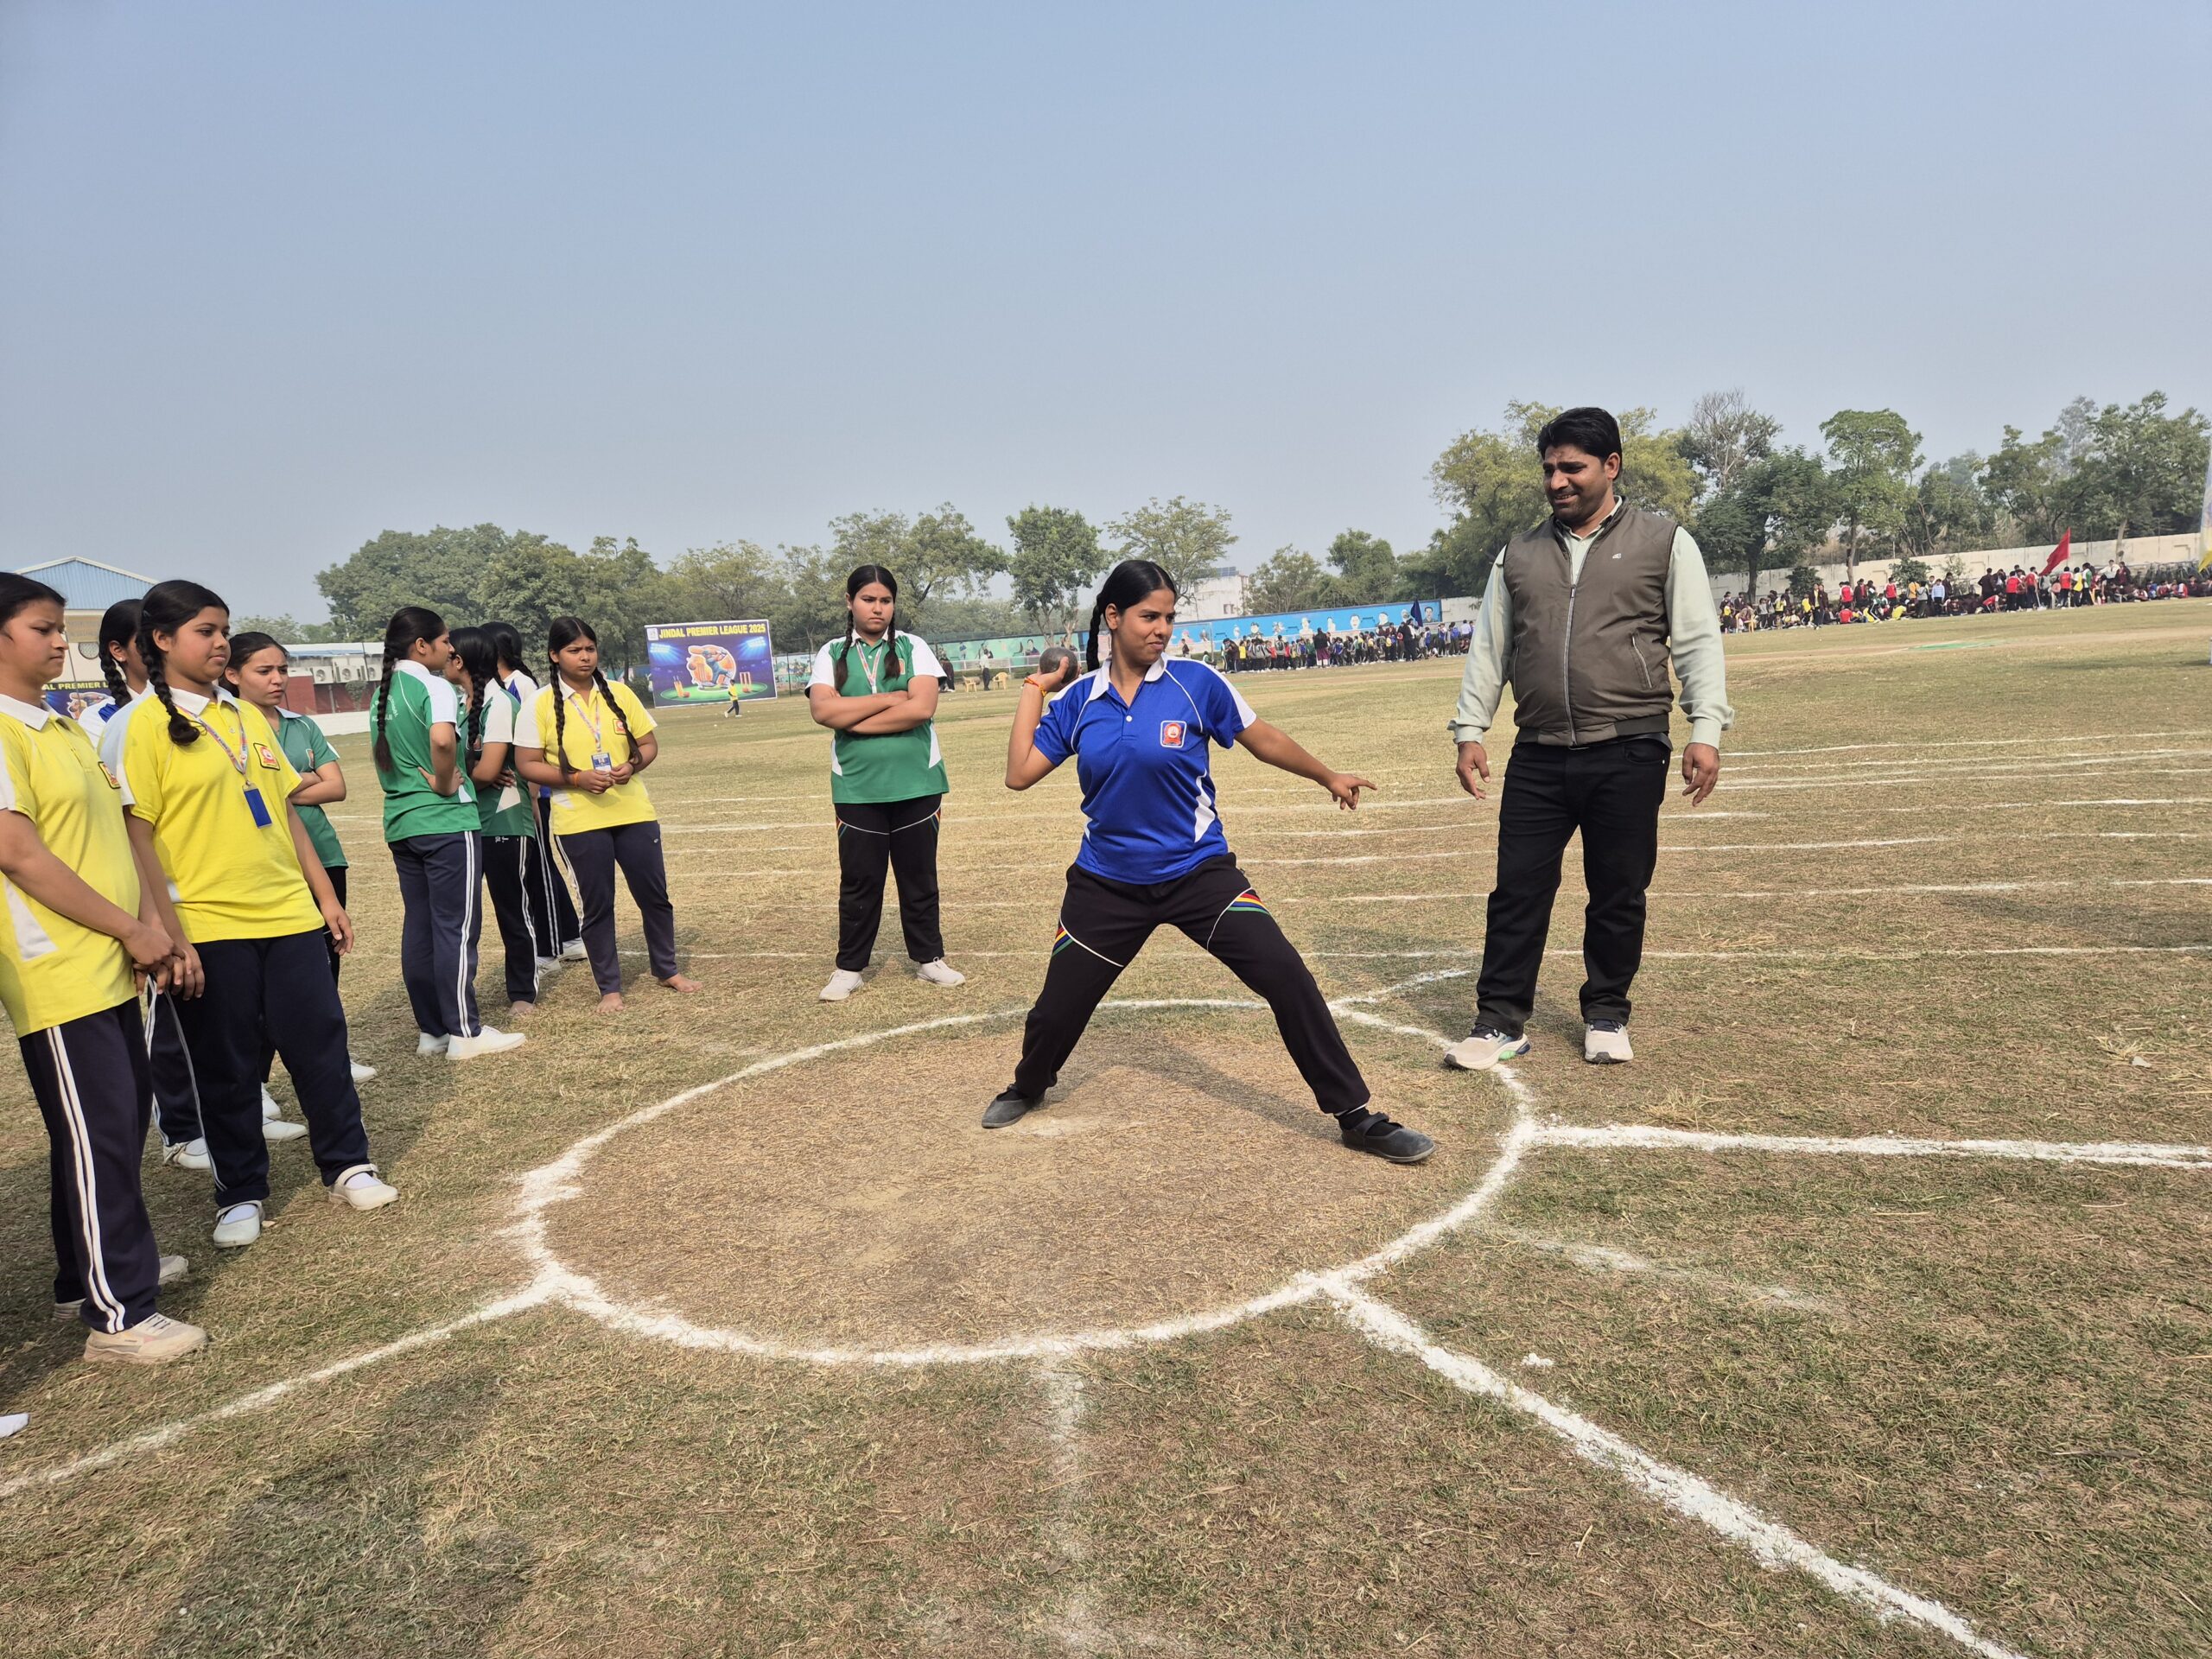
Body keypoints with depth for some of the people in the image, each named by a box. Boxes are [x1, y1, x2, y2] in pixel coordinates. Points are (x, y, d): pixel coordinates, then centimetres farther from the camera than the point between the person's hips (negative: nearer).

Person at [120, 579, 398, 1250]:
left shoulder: (249, 717, 10)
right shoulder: (147, 724, -7)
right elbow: (140, 838, -10)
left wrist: (324, 895, 12)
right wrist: (173, 937, -14)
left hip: (288, 915, 5)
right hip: (209, 928, -5)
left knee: (320, 1043, 8)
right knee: (226, 1067, 7)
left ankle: (348, 1167, 22)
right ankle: (241, 1195, 23)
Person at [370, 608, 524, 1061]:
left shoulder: (382, 695, 14)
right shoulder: (433, 686, -11)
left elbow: (383, 756, 19)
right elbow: (442, 738, -31)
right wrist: (444, 783, -17)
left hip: (400, 824, 8)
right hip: (446, 823, -8)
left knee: (418, 926, 11)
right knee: (457, 927, -3)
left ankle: (430, 1030, 17)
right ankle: (465, 1033, 1)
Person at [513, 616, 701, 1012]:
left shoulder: (620, 694, 5)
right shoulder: (540, 705, -4)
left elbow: (649, 744, 10)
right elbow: (527, 765, -5)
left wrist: (632, 765, -11)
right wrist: (576, 778, -18)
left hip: (634, 812, 3)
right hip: (579, 821, -3)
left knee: (654, 894, 9)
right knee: (597, 904, 5)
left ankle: (666, 970, 28)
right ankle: (609, 987, 17)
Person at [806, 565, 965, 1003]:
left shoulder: (913, 648, 2)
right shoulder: (832, 654, 5)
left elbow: (923, 707, -13)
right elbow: (823, 710, -12)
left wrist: (854, 720, -11)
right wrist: (892, 698, -12)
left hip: (916, 784, 0)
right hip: (856, 788, 0)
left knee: (919, 876, 10)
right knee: (859, 880, 5)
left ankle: (929, 958, 23)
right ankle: (849, 968, 17)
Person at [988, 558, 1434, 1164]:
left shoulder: (1196, 684, -7)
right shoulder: (1077, 701, -1)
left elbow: (1264, 739, 6)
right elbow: (1019, 774, -4)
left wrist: (1328, 778, 15)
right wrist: (1033, 690, 1)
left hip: (1198, 873, -1)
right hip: (1107, 882, 2)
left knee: (1286, 976, -15)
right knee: (1056, 1008, 7)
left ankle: (1355, 1117, -1)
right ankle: (1029, 1086, 42)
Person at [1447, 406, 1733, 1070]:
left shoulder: (1664, 541, 4)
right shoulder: (1519, 554, 13)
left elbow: (1698, 642, 0)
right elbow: (1488, 648, 14)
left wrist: (1706, 729, -10)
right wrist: (1470, 729, 7)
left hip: (1629, 754, -2)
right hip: (1538, 757, 2)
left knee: (1619, 896, 7)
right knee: (1517, 891, 2)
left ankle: (1606, 1017, 24)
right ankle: (1501, 1022, 11)